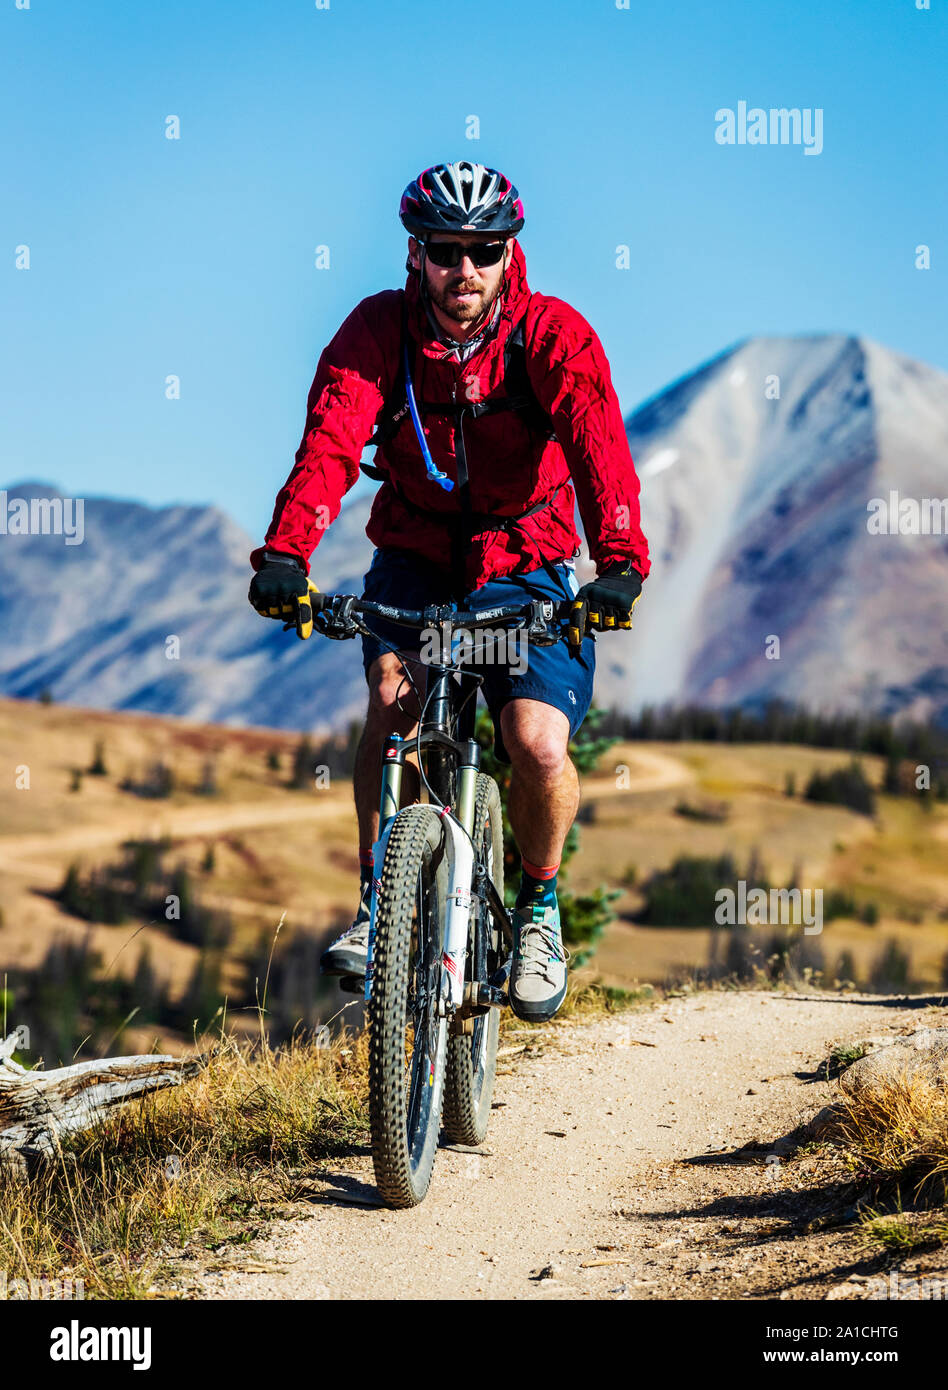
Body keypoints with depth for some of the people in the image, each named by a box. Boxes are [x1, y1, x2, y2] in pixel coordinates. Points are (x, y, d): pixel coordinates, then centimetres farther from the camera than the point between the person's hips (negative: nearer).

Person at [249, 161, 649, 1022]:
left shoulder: (551, 335, -17)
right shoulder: (379, 330, -14)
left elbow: (598, 442, -32)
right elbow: (331, 441, -28)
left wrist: (621, 564, -50)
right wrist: (284, 555, -46)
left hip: (526, 569, -1)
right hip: (413, 557, 1)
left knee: (539, 747, -19)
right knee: (390, 688, -28)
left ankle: (539, 903, 10)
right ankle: (379, 904, -14)